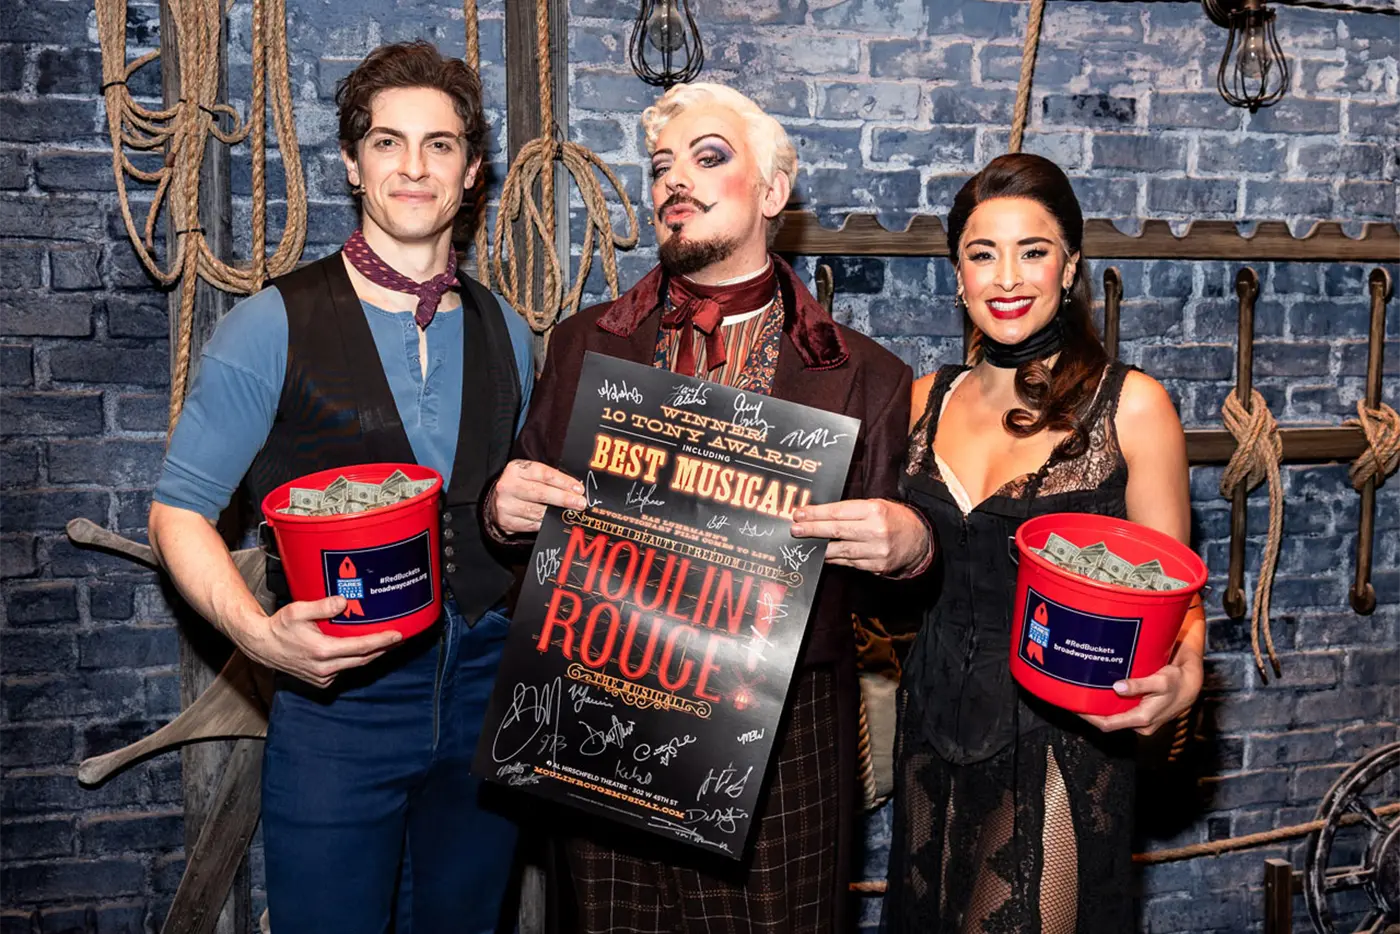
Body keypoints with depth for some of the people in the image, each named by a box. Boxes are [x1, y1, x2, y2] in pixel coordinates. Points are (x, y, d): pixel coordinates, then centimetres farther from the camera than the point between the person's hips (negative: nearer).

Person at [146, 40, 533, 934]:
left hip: (487, 699, 4)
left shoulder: (505, 332, 5)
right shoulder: (273, 325, -8)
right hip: (338, 703, -4)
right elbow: (179, 509, -4)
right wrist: (258, 632, -21)